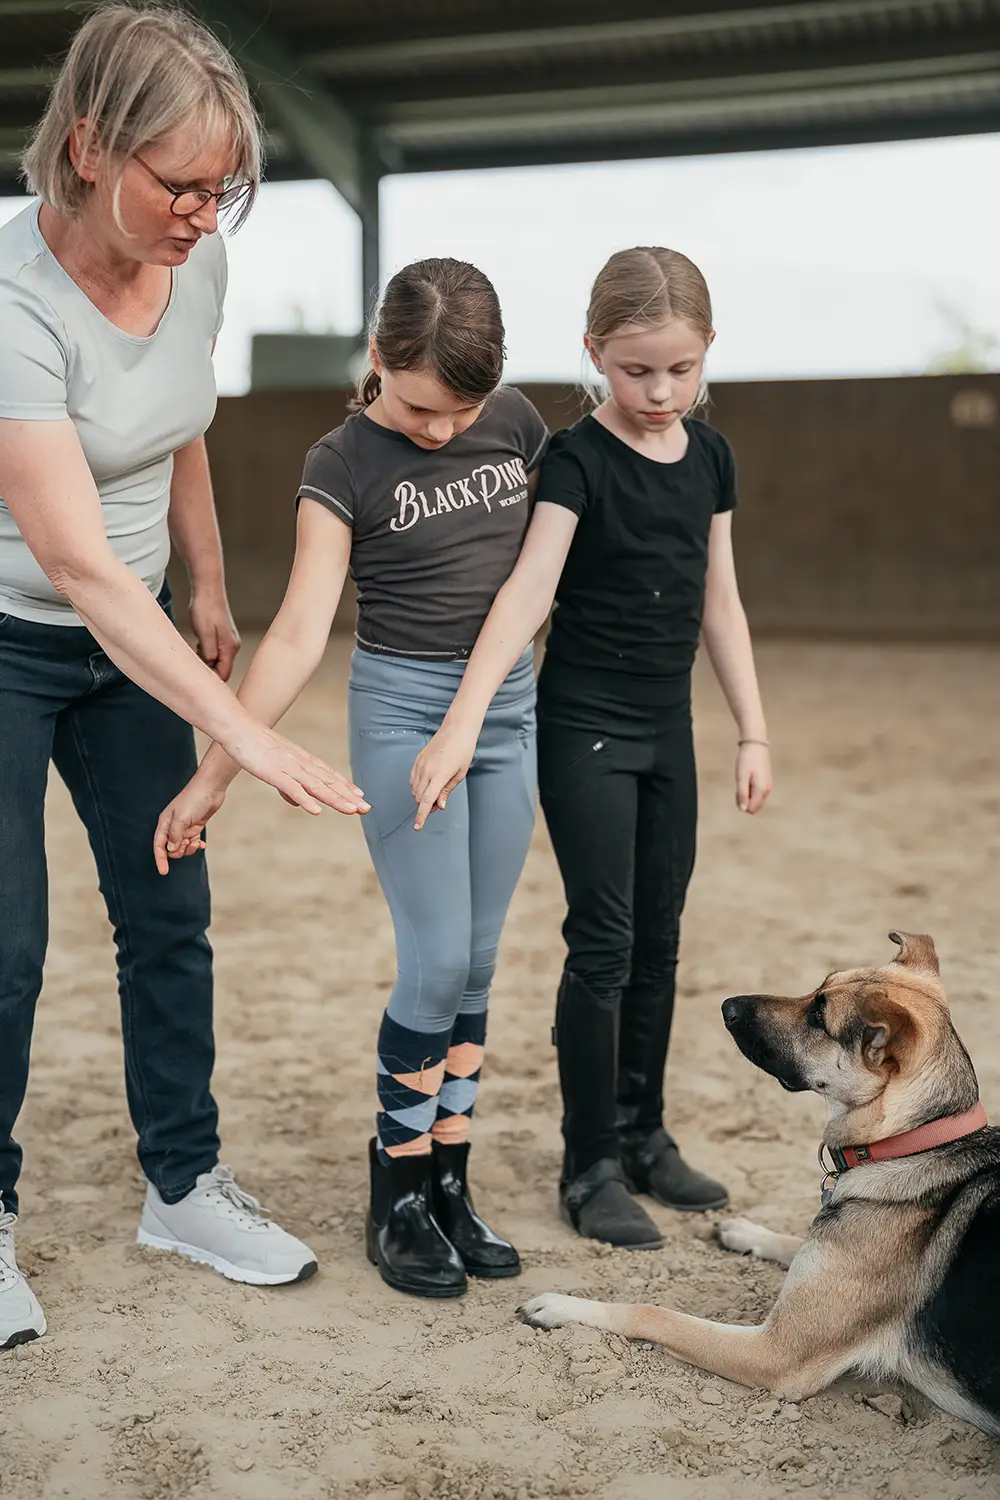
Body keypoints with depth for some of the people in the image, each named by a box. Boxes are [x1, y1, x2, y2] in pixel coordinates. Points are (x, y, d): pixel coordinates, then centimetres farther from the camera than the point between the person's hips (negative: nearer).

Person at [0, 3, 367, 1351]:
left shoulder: (198, 262, -8)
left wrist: (210, 593, 17)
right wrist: (245, 734, -39)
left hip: (132, 642, 6)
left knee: (170, 917, 8)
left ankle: (183, 1187, 22)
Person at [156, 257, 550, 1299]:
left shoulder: (515, 424, 1)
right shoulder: (344, 464, -10)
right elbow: (298, 634, -14)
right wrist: (215, 773, -19)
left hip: (508, 704, 4)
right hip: (402, 708, -4)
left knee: (476, 962, 7)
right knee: (437, 959, -9)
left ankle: (448, 1185, 18)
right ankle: (397, 1200, 7)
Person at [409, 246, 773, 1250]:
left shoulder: (709, 457, 5)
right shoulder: (578, 459, -13)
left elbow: (720, 603, 10)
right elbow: (528, 591, -25)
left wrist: (752, 732, 8)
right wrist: (462, 724, -36)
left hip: (667, 726, 6)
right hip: (585, 725, -6)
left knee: (658, 939, 13)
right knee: (603, 943, -4)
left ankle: (642, 1136, 27)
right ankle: (590, 1167, 8)